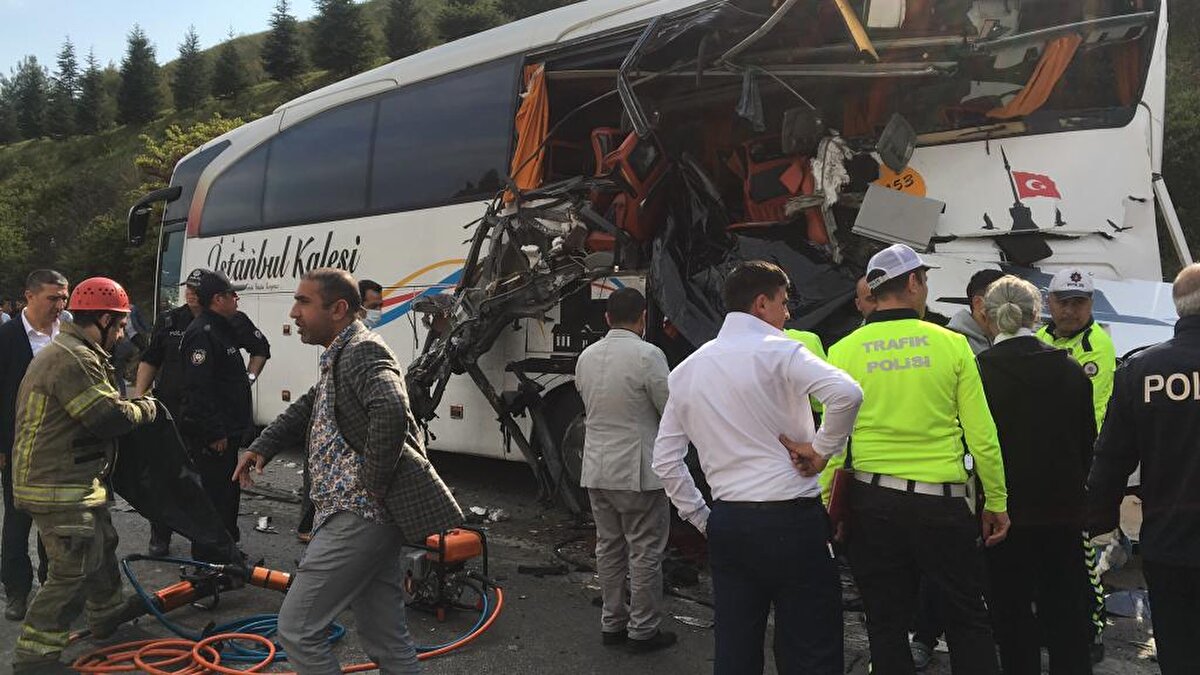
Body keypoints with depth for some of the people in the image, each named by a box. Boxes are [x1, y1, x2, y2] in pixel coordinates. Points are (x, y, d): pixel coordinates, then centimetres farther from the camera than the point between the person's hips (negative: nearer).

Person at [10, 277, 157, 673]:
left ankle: (108, 616, 44)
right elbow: (111, 417, -25)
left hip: (76, 483, 12)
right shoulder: (73, 359, -22)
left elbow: (97, 411, 21)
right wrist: (145, 408, -7)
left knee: (101, 545, 25)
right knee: (75, 571, -7)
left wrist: (132, 407, 7)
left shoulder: (73, 354, 16)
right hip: (59, 489, -12)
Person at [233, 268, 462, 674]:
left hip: (358, 515, -10)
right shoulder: (339, 356, 19)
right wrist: (262, 447, 23)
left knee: (298, 629, -2)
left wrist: (373, 482, -24)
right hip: (370, 515, 10)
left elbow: (392, 411, -33)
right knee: (387, 638, 14)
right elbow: (309, 408, 36)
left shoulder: (361, 352, -14)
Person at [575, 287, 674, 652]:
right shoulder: (648, 355, -16)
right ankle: (643, 630, 12)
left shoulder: (586, 357, 5)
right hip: (637, 471, -6)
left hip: (596, 469, 7)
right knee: (645, 552, 5)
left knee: (608, 547, 16)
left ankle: (612, 622, 25)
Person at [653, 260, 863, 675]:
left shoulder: (687, 369, 11)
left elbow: (665, 460, 13)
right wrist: (821, 448, -10)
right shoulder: (776, 350, -7)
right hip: (791, 519, -6)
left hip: (726, 521, 6)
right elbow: (847, 394, -24)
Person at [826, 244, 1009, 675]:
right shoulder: (952, 344, -3)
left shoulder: (844, 352, -2)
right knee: (968, 621, 15)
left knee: (887, 625, 12)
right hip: (941, 502, -1)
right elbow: (981, 436, -2)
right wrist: (996, 502, 8)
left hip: (872, 502, 1)